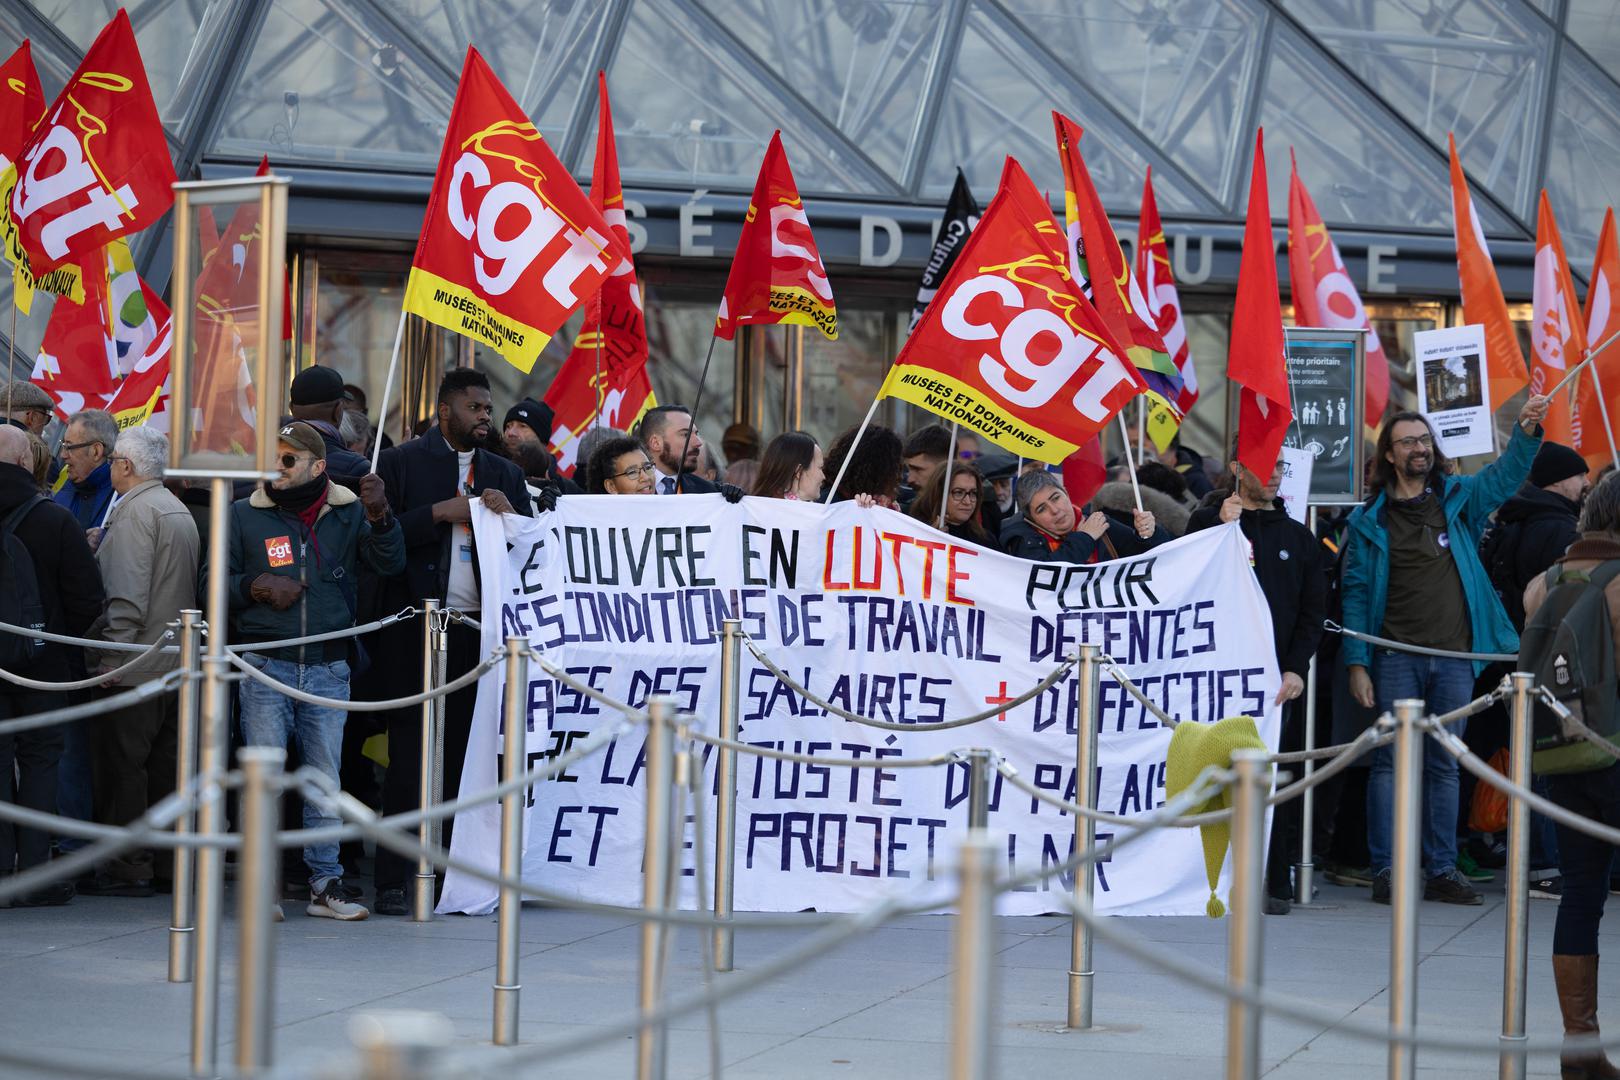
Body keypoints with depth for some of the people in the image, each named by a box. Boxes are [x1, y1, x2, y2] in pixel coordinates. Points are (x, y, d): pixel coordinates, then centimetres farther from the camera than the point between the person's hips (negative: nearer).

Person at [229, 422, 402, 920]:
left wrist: (380, 516, -20)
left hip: (328, 670, 1)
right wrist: (258, 587, -11)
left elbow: (390, 563, -4)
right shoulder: (245, 515, 4)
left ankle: (325, 884, 12)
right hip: (265, 669, -1)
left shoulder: (347, 514, 5)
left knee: (325, 780, 6)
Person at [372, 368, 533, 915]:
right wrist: (440, 512, -12)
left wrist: (507, 515, -5)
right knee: (408, 759, -3)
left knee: (467, 756, 4)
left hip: (480, 629, 4)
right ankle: (392, 882, -1)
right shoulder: (401, 463, 3)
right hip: (418, 627, -4)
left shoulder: (504, 474, 16)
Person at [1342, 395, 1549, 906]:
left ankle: (1442, 870, 10)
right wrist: (1356, 663, -5)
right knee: (1391, 762, -3)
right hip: (1396, 658, -2)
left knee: (1445, 765, 6)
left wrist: (1526, 432, -23)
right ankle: (1385, 870, -1)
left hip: (1454, 655, 2)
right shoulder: (1369, 519, 4)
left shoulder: (1459, 499, 10)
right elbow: (1355, 593, 2)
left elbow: (1505, 475, -3)